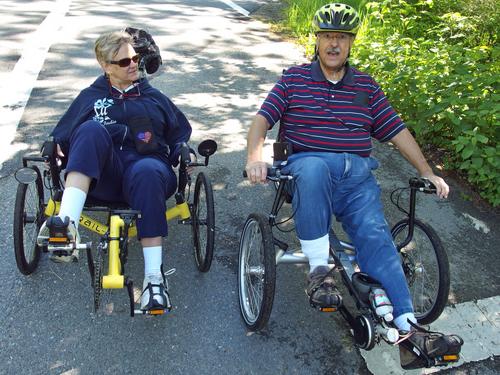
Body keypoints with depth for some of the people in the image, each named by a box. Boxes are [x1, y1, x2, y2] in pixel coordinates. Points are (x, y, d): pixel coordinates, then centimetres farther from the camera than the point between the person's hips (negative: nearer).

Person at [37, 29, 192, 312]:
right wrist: (55, 151, 2)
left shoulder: (154, 98, 28)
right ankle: (68, 223, -51)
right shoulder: (91, 97, 26)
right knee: (92, 129, -33)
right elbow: (61, 136, 25)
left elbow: (181, 135, 29)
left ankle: (154, 276, -45)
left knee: (148, 171, -40)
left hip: (147, 165, 0)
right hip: (101, 176, 0)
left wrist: (182, 156, 8)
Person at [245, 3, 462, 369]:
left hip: (357, 176, 3)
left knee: (376, 236, -21)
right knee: (313, 169, -40)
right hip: (307, 163, -2)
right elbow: (262, 118, 0)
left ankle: (408, 326, -24)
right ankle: (319, 270, -33)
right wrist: (255, 156, -21)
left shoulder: (366, 85, 18)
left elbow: (396, 130, 17)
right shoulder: (294, 78, 10)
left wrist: (429, 174, 12)